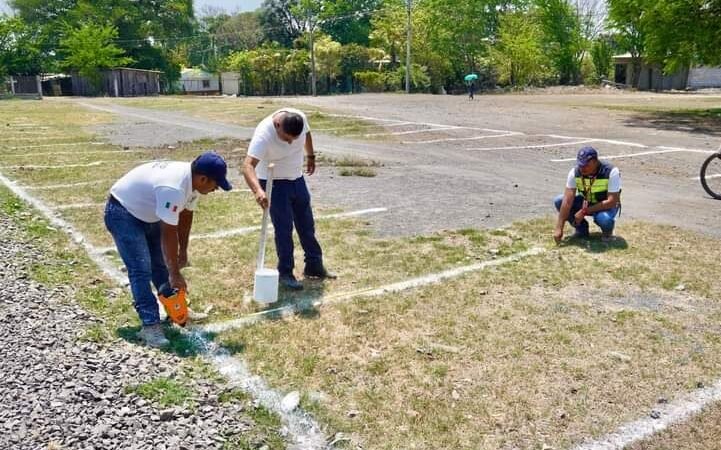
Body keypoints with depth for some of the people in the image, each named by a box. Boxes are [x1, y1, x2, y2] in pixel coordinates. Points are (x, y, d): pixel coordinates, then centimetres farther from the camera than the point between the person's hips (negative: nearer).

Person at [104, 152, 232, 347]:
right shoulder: (173, 188, -37)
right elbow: (168, 234, -32)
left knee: (161, 264, 13)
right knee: (141, 270, -16)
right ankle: (150, 326, -15)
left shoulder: (191, 180, -9)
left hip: (146, 213, 9)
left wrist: (183, 252, 8)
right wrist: (174, 274, -24)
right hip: (123, 214, -9)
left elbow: (185, 215, 5)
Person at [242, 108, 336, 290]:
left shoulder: (300, 118, -18)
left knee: (307, 224, 13)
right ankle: (285, 273, 4)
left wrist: (311, 156, 19)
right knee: (284, 228, -8)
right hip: (274, 183, -6)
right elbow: (248, 165, -45)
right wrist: (257, 190, -61)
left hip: (297, 179, 6)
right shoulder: (264, 134, -34)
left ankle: (314, 265, 26)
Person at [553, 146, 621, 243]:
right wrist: (559, 228, -30)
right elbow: (567, 201, -24)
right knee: (559, 201, -20)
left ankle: (607, 231, 0)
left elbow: (611, 202, -28)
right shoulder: (575, 172, -19)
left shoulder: (611, 172, -26)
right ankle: (581, 228, 1)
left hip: (607, 205, -4)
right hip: (585, 202, 4)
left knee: (604, 219, -39)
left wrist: (584, 211, -32)